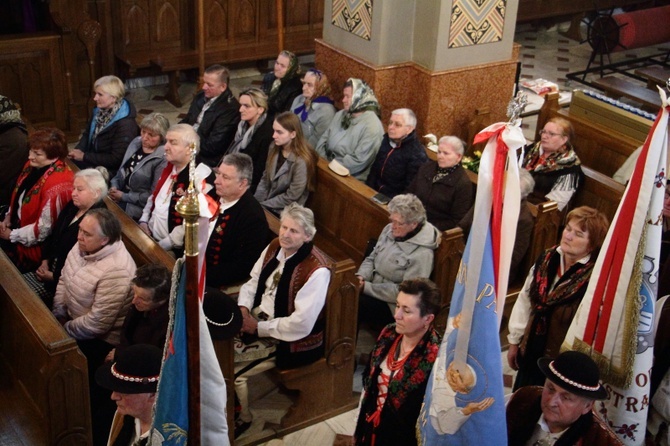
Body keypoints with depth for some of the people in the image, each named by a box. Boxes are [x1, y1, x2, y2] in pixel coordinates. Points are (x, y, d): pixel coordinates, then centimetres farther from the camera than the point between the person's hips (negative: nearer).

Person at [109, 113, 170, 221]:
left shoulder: (163, 159, -16)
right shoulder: (136, 143, 7)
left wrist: (124, 197, -13)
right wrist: (114, 186, -2)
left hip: (138, 207, -7)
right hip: (119, 196, 7)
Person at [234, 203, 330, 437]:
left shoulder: (316, 271, -27)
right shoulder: (275, 246, -3)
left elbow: (301, 324, -27)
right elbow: (253, 282, 9)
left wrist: (259, 328, -21)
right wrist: (243, 308, -10)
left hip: (292, 340, -8)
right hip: (258, 319, 8)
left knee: (230, 370, -15)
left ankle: (240, 419, 13)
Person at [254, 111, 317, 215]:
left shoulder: (301, 162, -24)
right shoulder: (274, 148, -2)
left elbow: (290, 198, -18)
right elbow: (265, 179, 6)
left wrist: (261, 205, -14)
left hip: (284, 212, -6)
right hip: (268, 202, 6)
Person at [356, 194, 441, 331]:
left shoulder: (422, 254, -20)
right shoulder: (390, 230, 1)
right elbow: (371, 258, 12)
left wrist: (366, 287, -22)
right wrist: (361, 276, -10)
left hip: (391, 306, -7)